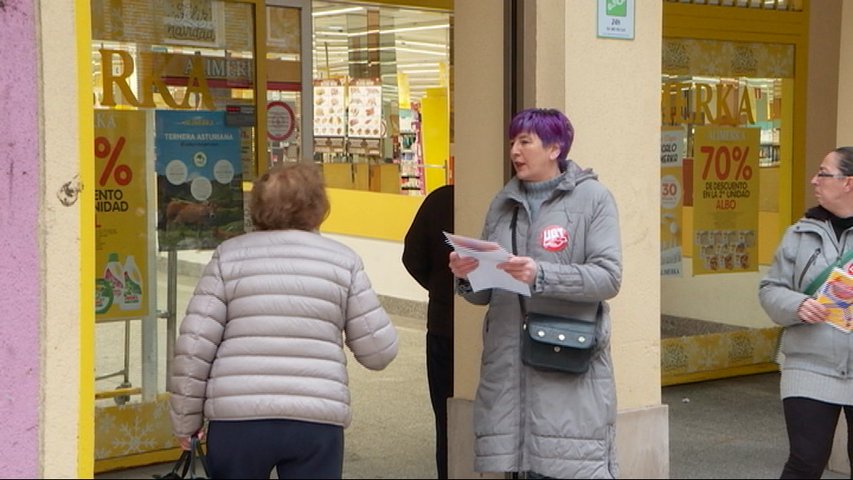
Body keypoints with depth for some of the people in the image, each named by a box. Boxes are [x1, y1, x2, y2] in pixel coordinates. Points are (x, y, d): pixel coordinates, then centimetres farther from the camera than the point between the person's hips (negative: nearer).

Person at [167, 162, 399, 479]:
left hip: (237, 418, 0)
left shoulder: (229, 256, 5)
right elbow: (379, 351, 6)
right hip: (318, 419, 0)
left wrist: (186, 421, 8)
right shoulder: (342, 260, 6)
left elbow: (194, 346, -1)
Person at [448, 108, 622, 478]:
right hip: (507, 363, 4)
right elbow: (483, 295, 17)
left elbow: (608, 277, -10)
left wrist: (541, 276, -21)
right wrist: (466, 277, -5)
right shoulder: (503, 204, 15)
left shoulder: (592, 197, 2)